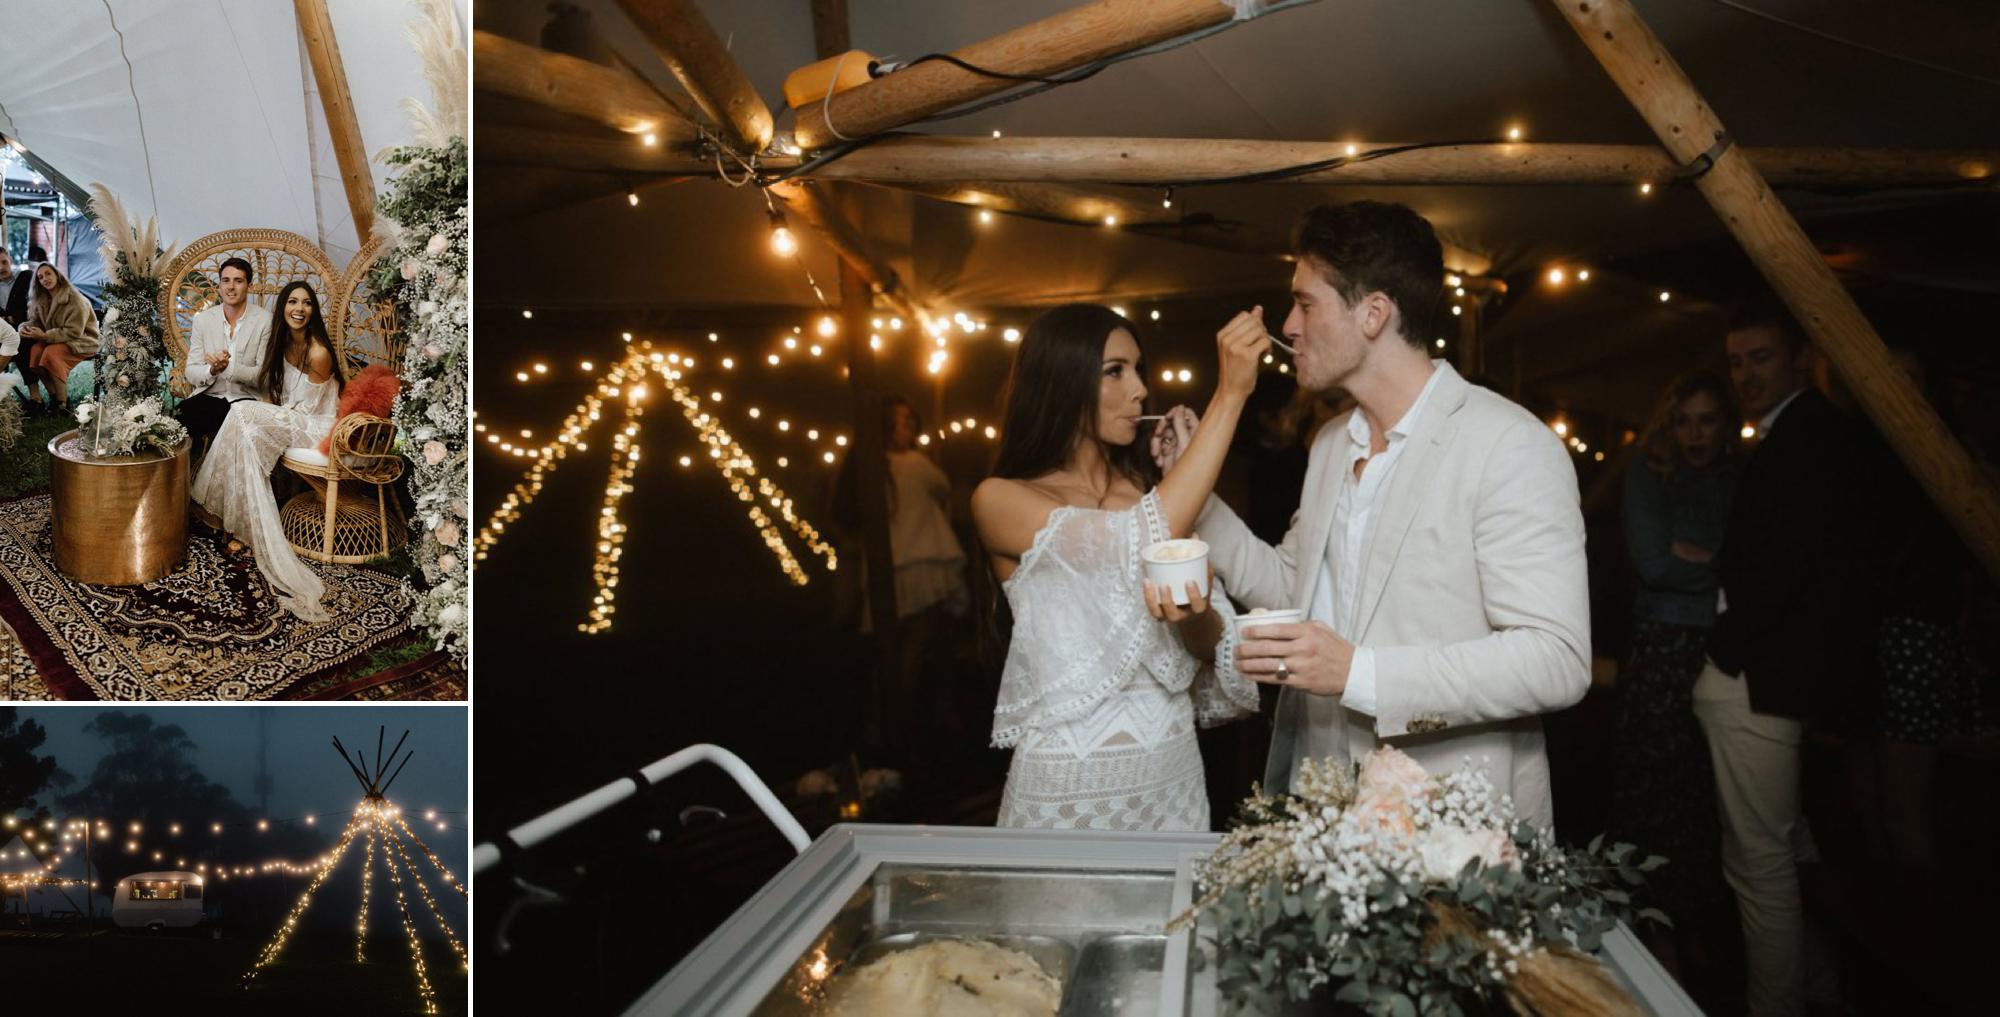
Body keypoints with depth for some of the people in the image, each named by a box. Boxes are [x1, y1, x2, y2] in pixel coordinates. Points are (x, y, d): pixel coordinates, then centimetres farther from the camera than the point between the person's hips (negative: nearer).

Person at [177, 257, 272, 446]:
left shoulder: (265, 321, -2)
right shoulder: (202, 319, 7)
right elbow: (191, 373, 5)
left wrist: (228, 367, -23)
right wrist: (212, 370, -18)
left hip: (246, 398, -2)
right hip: (209, 396, 2)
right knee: (179, 418, -27)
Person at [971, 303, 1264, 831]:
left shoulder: (1152, 494, 7)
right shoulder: (1000, 499, -9)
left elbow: (1213, 645, 4)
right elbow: (1143, 544, -23)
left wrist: (1195, 614, -20)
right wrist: (1229, 395, -21)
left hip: (1174, 773, 5)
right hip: (1065, 785, -5)